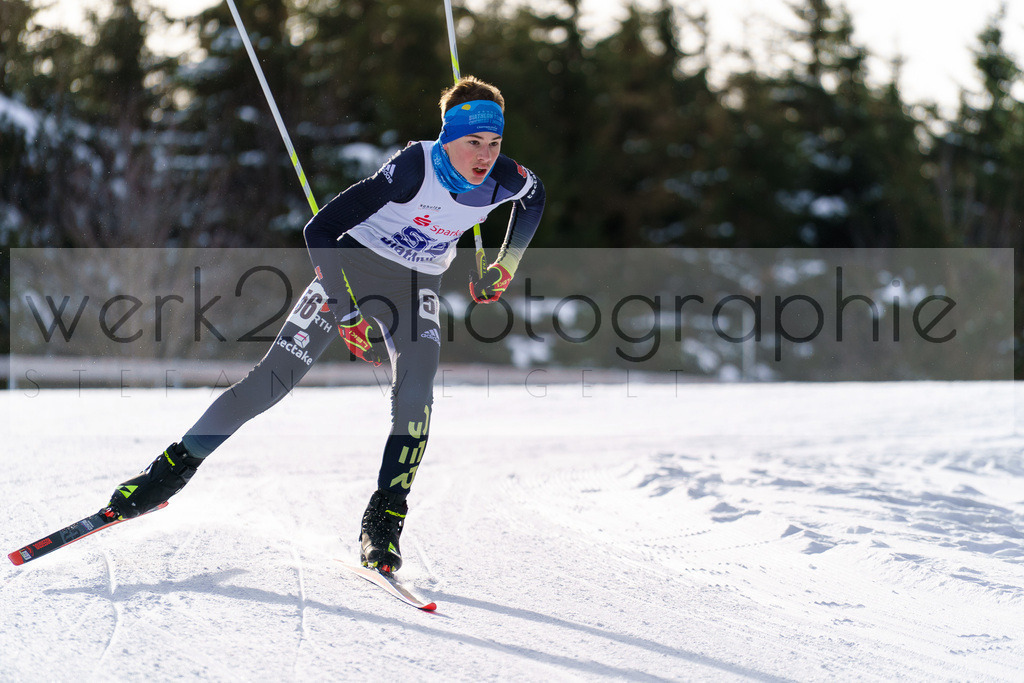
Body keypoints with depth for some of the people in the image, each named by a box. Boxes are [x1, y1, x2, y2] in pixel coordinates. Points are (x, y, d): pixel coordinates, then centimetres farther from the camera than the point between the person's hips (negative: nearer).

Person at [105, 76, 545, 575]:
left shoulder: (502, 179, -17)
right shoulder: (415, 167, -31)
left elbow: (535, 197, 12)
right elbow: (320, 230, -30)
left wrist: (505, 267, 7)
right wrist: (346, 316, -30)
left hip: (415, 289, 3)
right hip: (351, 268, -3)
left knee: (415, 396, -23)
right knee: (274, 377, -11)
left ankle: (383, 522, -14)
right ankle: (175, 468, 0)